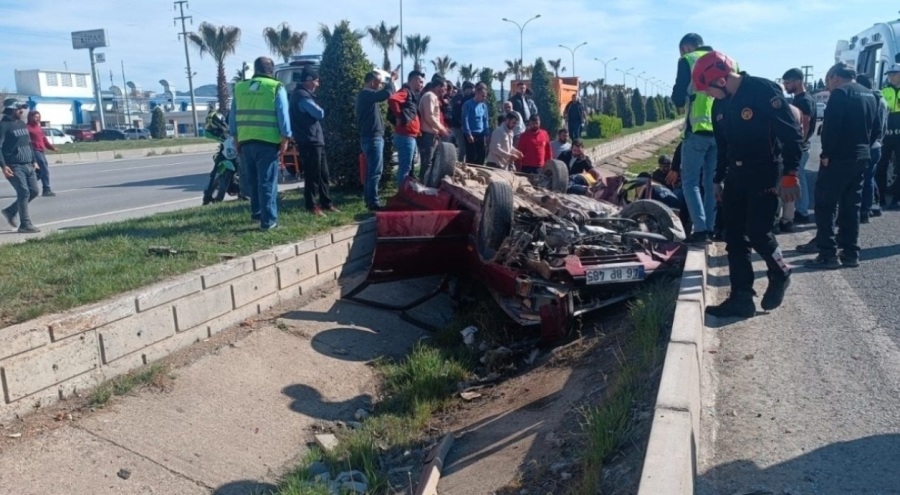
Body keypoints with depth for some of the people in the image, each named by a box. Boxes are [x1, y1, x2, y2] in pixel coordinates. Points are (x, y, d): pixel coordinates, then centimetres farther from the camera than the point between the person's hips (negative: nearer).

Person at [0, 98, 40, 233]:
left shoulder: (22, 124, 15)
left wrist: (34, 161, 19)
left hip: (28, 165, 8)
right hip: (14, 166, -8)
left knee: (33, 191, 8)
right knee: (24, 193, -11)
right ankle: (25, 225, -4)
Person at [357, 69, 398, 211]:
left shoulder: (366, 95, 19)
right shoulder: (367, 93, -15)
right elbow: (386, 93, -25)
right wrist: (391, 80, -12)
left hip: (370, 137, 11)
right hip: (373, 137, -11)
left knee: (371, 170, 14)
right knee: (375, 171, -11)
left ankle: (369, 199, 19)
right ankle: (373, 202, -10)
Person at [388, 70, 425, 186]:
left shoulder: (412, 95, 19)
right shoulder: (405, 92, -10)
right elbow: (392, 99, -29)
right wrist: (400, 117, -20)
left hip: (410, 136, 10)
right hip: (405, 136, -10)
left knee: (408, 167, 15)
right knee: (405, 168, -7)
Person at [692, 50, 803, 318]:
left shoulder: (764, 91, -13)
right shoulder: (720, 106, 9)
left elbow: (792, 133, -14)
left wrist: (790, 174, -18)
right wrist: (717, 180, 20)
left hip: (764, 178, -7)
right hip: (735, 179, 7)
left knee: (759, 234, -9)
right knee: (734, 239, 4)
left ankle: (780, 274, 22)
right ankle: (741, 298, 11)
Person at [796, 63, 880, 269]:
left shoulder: (840, 93, -10)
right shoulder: (869, 95, 16)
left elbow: (831, 127, -19)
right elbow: (877, 130, 17)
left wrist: (826, 154, -12)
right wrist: (863, 147, 17)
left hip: (839, 158, -8)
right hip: (861, 157, 8)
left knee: (825, 204, -4)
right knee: (851, 206, 12)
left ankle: (828, 254, -6)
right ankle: (850, 253, 13)